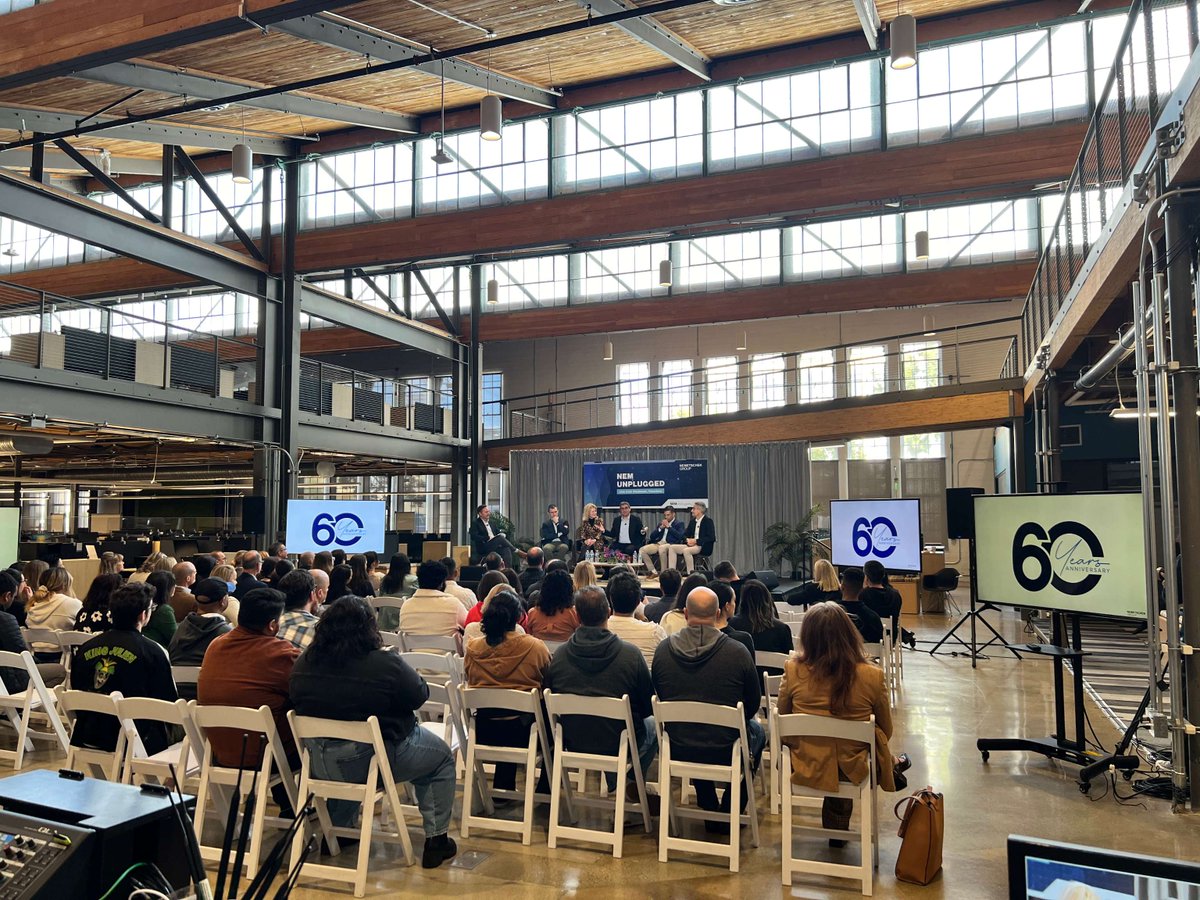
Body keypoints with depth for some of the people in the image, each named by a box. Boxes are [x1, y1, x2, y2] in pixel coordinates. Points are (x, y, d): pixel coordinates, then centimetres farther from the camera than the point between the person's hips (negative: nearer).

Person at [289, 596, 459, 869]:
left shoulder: (302, 665, -6)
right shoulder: (386, 665, -22)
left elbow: (299, 704, 10)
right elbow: (420, 696, -8)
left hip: (322, 764, 6)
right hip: (377, 760, -5)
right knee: (442, 758, 17)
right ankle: (435, 840, 17)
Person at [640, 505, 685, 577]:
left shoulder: (679, 524, 10)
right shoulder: (661, 523, 24)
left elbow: (680, 536, -10)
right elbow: (652, 537, 17)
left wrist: (669, 527, -6)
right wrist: (660, 528, 3)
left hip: (670, 544, -6)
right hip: (658, 544, 6)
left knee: (662, 548, -41)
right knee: (642, 550, -18)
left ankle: (664, 572, -27)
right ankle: (653, 571, -9)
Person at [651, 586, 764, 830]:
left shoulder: (663, 650, -9)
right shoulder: (737, 652, -16)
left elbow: (659, 696, 6)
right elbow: (753, 704, -3)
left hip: (678, 751, 3)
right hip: (726, 751, -2)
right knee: (756, 730, 30)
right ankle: (729, 815, 33)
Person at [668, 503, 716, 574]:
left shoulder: (708, 521, -5)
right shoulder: (693, 521, 16)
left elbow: (712, 538, -14)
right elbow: (685, 534, 17)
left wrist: (696, 541, -18)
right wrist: (687, 540, -8)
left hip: (703, 548, -8)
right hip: (691, 545, 8)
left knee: (686, 550, -35)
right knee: (672, 548, -8)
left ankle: (690, 574, -29)